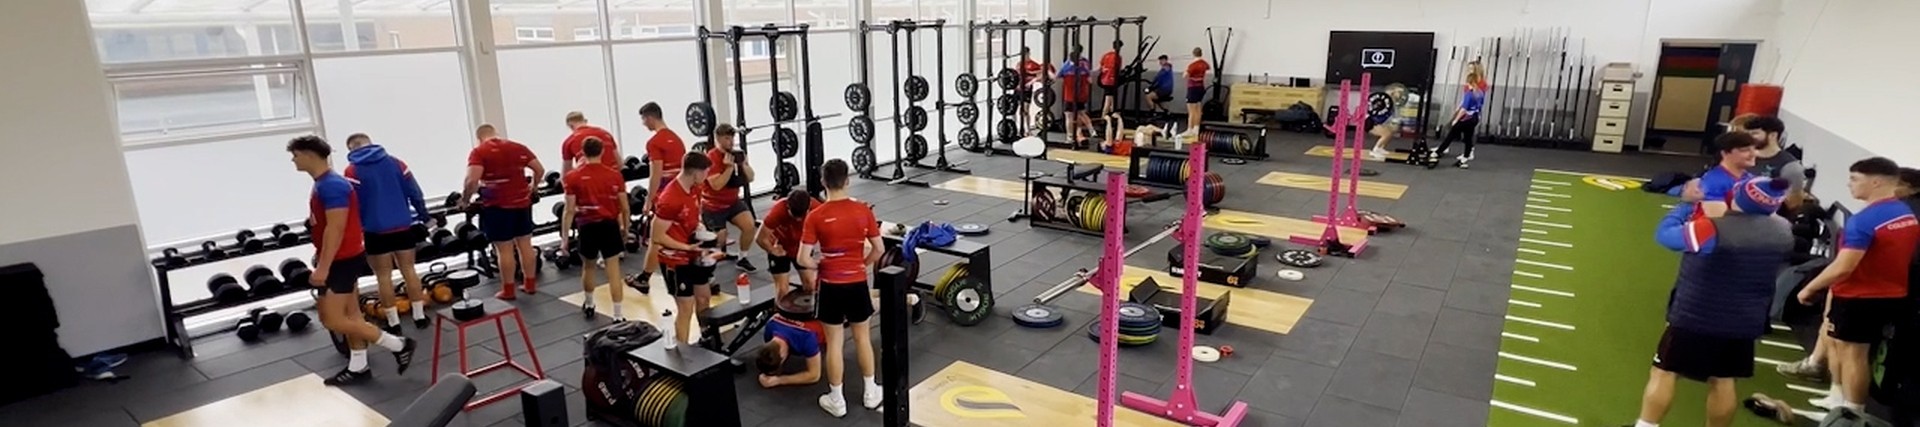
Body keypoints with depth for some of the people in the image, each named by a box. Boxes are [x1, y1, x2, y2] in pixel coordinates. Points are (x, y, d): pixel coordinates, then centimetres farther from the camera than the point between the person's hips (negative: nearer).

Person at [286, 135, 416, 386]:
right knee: (350, 315, 13)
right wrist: (320, 259, 23)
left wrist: (323, 268, -25)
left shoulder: (331, 185, -20)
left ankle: (399, 345, -4)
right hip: (341, 259, 10)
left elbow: (335, 229, -25)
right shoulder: (323, 184, 12)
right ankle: (358, 367, 20)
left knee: (333, 320, -8)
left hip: (342, 260, -10)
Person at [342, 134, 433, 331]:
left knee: (384, 276, 5)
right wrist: (424, 217, 12)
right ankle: (420, 316, 12)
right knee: (409, 270, 10)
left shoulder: (353, 170, -4)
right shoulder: (395, 162, 6)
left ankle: (394, 323, 9)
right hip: (403, 226, 3)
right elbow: (414, 192, 4)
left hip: (376, 230, -3)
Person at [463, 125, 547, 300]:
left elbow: (472, 180, -19)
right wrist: (532, 187, 26)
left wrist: (465, 200, -5)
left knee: (504, 249, 3)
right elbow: (540, 170, 10)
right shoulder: (518, 147, 8)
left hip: (498, 205, -5)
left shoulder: (479, 152, -7)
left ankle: (508, 291, 11)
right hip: (522, 201, 5)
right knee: (525, 244, 14)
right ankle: (529, 284, 22)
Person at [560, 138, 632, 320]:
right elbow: (625, 207, 3)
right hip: (610, 225, 0)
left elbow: (570, 210, -6)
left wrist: (564, 237, 1)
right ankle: (618, 316, -3)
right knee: (614, 271, 0)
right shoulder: (615, 175, -1)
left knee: (588, 267, 22)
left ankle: (589, 305, 40)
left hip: (587, 227, 0)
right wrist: (625, 228, 18)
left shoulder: (573, 177, -4)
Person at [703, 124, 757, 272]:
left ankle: (741, 259, 1)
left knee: (749, 225, -17)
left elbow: (750, 178, 0)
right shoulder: (711, 157, -20)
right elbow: (717, 185, -28)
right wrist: (730, 167, -30)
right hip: (713, 205, -5)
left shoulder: (737, 153, 1)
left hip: (733, 201, 5)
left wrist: (743, 163, -16)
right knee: (719, 239, -6)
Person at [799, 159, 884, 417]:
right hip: (857, 283, 2)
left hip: (831, 285, -2)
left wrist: (820, 265, 6)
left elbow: (803, 259, -14)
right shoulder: (863, 210, -7)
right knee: (862, 337, 17)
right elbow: (878, 250, -2)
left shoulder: (815, 216, -12)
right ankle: (870, 393, 29)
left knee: (834, 343, 9)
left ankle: (837, 401, 19)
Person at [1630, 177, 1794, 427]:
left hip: (1694, 318, -5)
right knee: (1723, 382, 13)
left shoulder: (1712, 228, -24)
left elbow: (1664, 235, -11)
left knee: (1663, 372, 5)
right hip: (1745, 324, 5)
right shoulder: (1783, 231, -4)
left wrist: (1686, 205, 2)